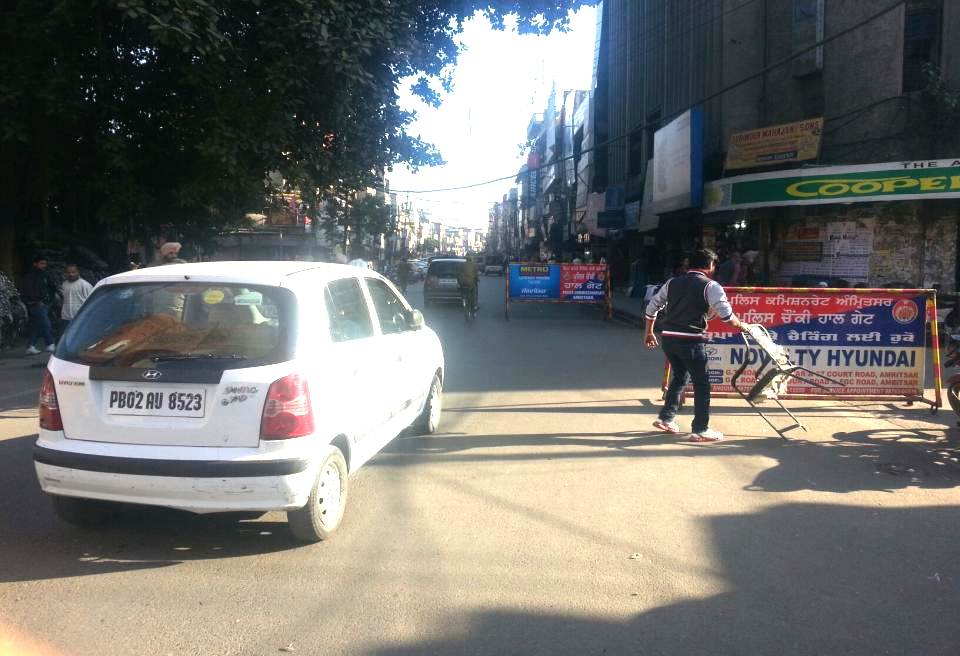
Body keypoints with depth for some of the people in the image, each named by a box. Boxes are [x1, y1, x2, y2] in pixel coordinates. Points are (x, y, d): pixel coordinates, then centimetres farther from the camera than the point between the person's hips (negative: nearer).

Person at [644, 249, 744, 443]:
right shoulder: (710, 286, -3)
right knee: (701, 383, 5)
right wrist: (739, 325, 7)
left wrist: (649, 332, 26)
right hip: (691, 340, -6)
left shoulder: (673, 282, 14)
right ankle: (700, 430, 8)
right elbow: (726, 313, -12)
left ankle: (666, 418, 26)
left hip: (668, 337, 6)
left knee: (680, 376, 24)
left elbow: (652, 306, 17)